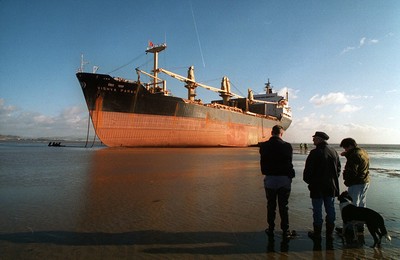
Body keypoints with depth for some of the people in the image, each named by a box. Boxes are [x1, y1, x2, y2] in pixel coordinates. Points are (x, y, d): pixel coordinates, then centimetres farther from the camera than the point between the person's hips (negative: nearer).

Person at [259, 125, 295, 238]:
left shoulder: (264, 146, -5)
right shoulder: (287, 146, -10)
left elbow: (263, 163, 1)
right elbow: (289, 164, -5)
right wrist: (290, 175, 6)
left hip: (269, 179, 1)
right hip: (284, 179, -1)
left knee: (271, 206, 13)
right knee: (284, 206, 9)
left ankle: (271, 229, 21)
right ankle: (285, 231, 16)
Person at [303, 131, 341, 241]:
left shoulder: (315, 153, -17)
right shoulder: (334, 152, 4)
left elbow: (308, 170, -15)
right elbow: (338, 168, 13)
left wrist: (308, 180, 2)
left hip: (317, 187, -6)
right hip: (331, 186, 6)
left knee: (317, 210, 4)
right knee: (330, 209, 14)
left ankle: (317, 233, 13)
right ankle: (330, 233, 23)